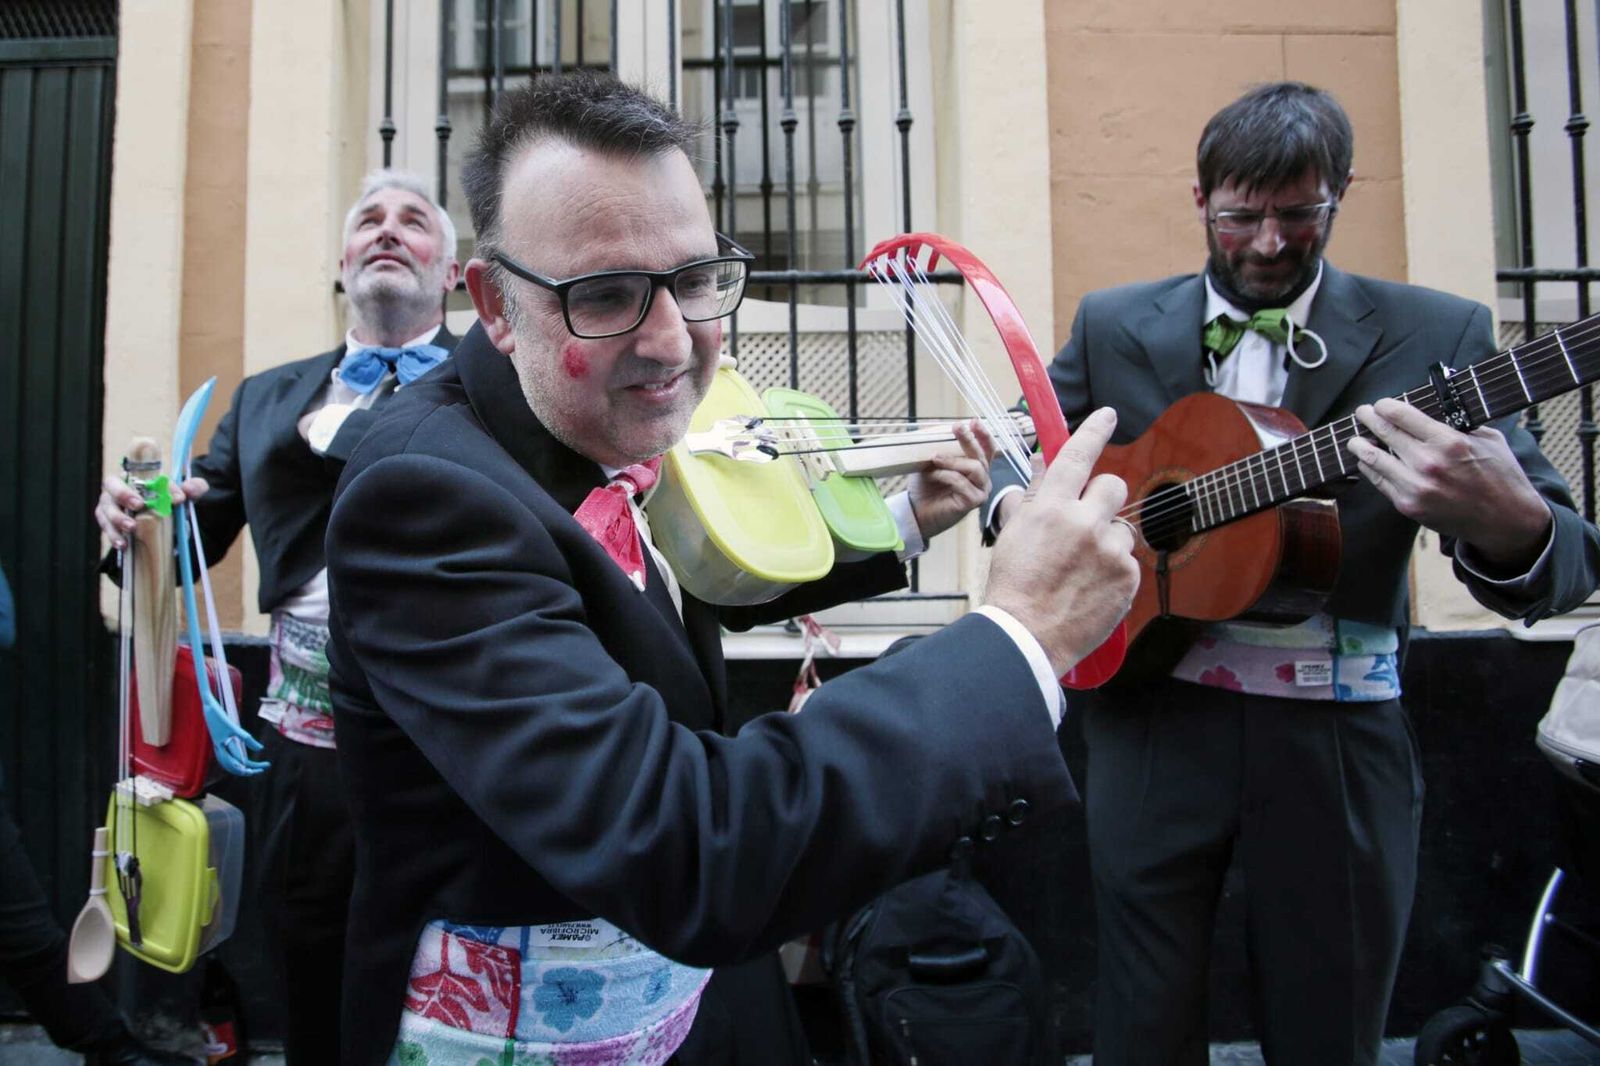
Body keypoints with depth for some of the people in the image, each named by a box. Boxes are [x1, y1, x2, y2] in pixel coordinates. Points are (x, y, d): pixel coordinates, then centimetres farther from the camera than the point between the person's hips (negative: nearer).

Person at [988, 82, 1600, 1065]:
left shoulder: (1436, 337, -3)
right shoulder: (1113, 327, 4)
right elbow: (1014, 458, 11)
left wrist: (1507, 526, -32)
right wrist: (1019, 506, -14)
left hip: (1336, 746, 0)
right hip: (1153, 725, 1)